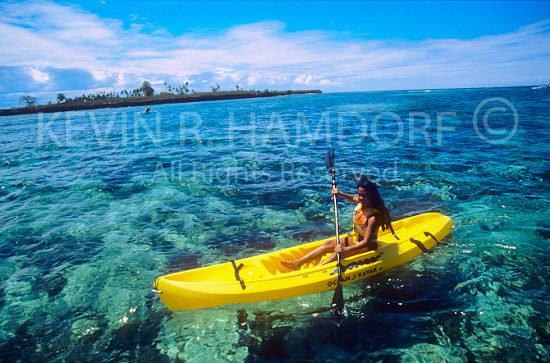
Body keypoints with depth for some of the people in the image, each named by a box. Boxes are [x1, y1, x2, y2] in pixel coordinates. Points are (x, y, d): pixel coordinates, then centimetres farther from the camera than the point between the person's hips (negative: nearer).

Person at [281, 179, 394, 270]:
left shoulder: (373, 217, -29)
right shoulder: (360, 203, -6)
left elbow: (366, 242, -35)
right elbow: (352, 198, 20)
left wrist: (345, 249, -44)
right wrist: (339, 194, 2)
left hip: (369, 245, -8)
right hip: (356, 239, 8)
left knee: (339, 253, -27)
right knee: (328, 244, -5)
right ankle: (298, 263, -12)